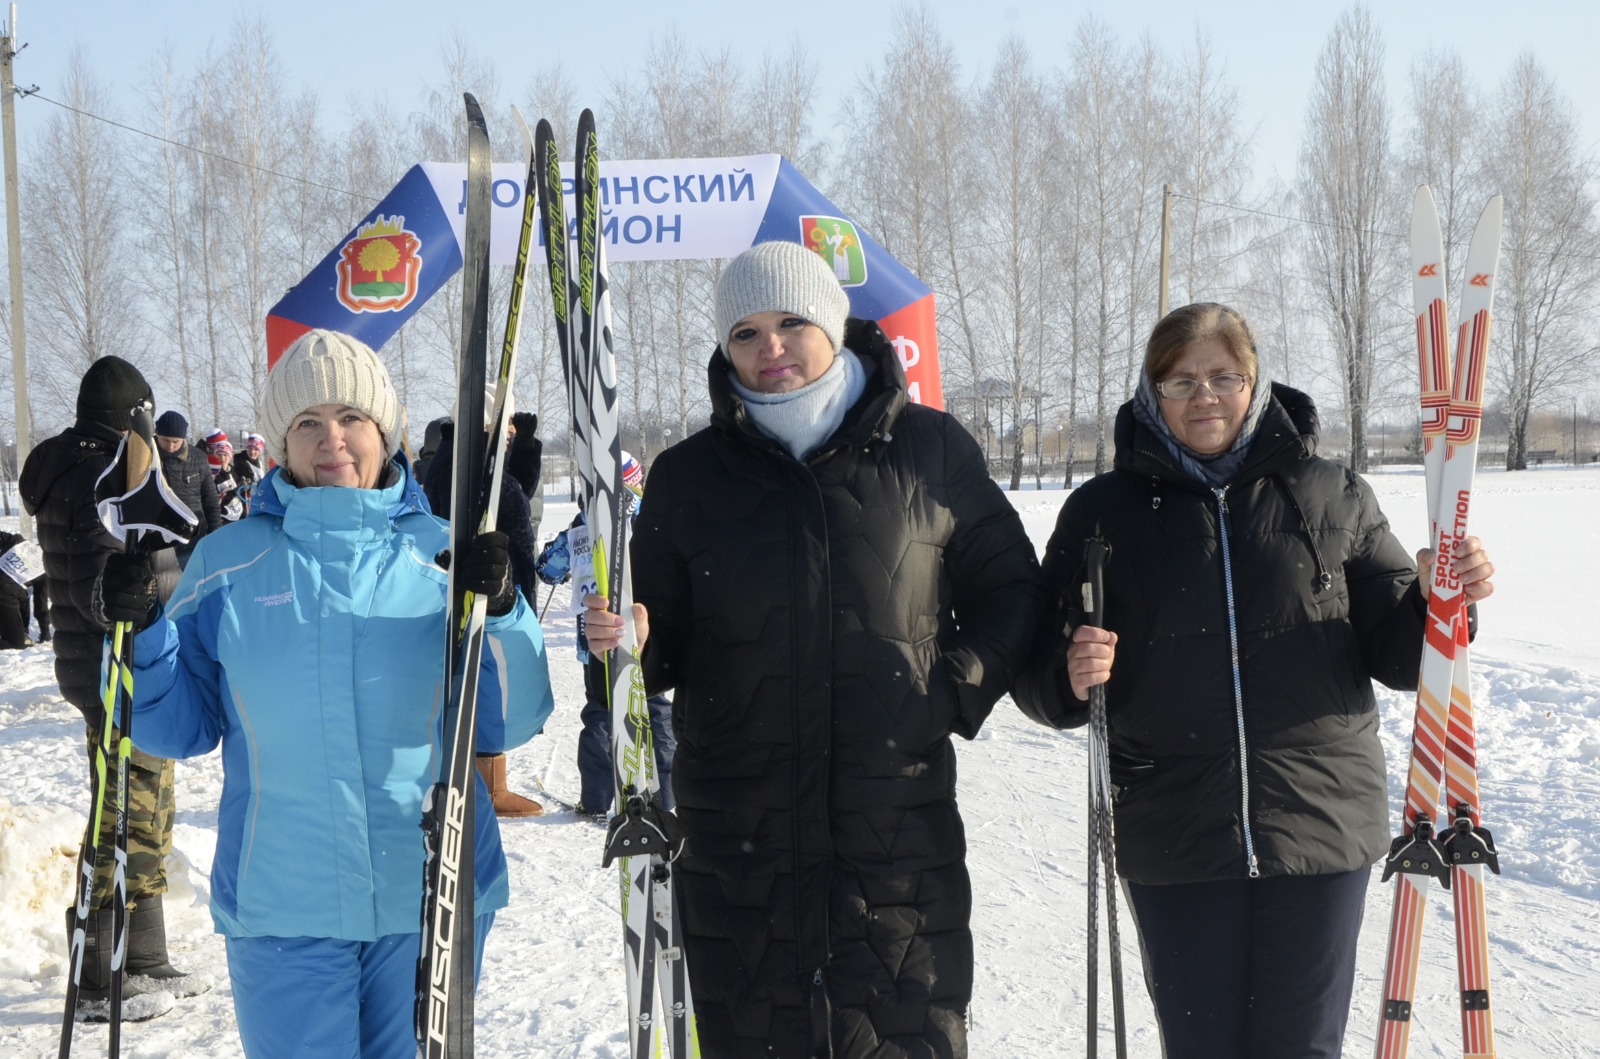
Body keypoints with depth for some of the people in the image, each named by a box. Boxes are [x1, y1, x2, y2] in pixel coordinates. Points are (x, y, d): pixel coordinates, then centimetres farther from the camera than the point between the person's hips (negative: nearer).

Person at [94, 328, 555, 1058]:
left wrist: (500, 613, -17)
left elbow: (507, 724, -2)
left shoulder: (442, 554, 0)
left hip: (432, 902, 1)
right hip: (281, 908, 0)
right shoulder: (230, 561, 2)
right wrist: (140, 633, -10)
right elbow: (184, 726, 6)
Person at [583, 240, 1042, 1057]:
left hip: (900, 821, -1)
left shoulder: (930, 450, 2)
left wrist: (960, 689, -3)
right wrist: (631, 641, -13)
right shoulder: (687, 478, 5)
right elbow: (664, 647, 9)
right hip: (739, 830, 1)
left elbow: (1008, 587, 11)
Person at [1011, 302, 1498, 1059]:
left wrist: (1438, 602, -11)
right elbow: (1040, 676, 5)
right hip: (1173, 835, 0)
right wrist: (1072, 677, -17)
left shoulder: (1333, 498, 6)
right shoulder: (1103, 511, 5)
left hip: (1322, 824, 0)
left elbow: (1393, 652, 9)